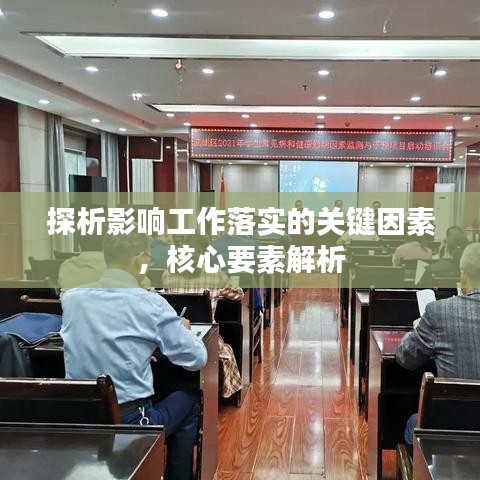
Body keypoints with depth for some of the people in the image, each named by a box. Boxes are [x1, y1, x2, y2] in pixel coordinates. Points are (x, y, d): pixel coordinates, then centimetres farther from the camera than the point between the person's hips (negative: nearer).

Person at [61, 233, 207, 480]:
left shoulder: (70, 298, -1)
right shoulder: (150, 304, -14)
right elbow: (197, 359, -5)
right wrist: (180, 329, 14)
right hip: (130, 422, -5)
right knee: (190, 400, 23)